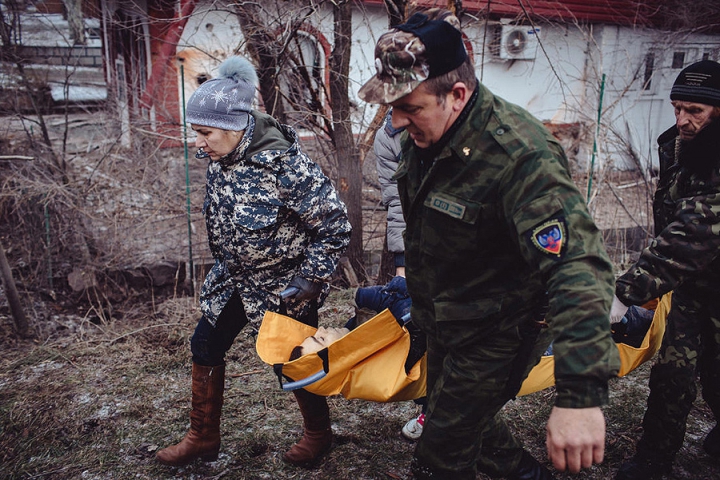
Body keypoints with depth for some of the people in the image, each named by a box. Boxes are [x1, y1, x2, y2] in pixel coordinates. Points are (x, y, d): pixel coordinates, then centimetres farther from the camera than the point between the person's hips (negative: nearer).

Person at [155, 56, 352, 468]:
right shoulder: (219, 159, -6)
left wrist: (312, 280, -21)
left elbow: (335, 226, -22)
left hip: (284, 286, -7)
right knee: (206, 347, 12)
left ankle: (319, 434, 35)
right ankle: (203, 438, 32)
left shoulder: (285, 165, -28)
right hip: (234, 278, 7)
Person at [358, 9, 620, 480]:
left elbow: (578, 265, -43)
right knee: (465, 418, 28)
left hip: (495, 334, -8)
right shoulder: (423, 132, -7)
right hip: (441, 320, 8)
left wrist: (582, 393, -52)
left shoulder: (521, 155, -34)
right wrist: (413, 275, 26)